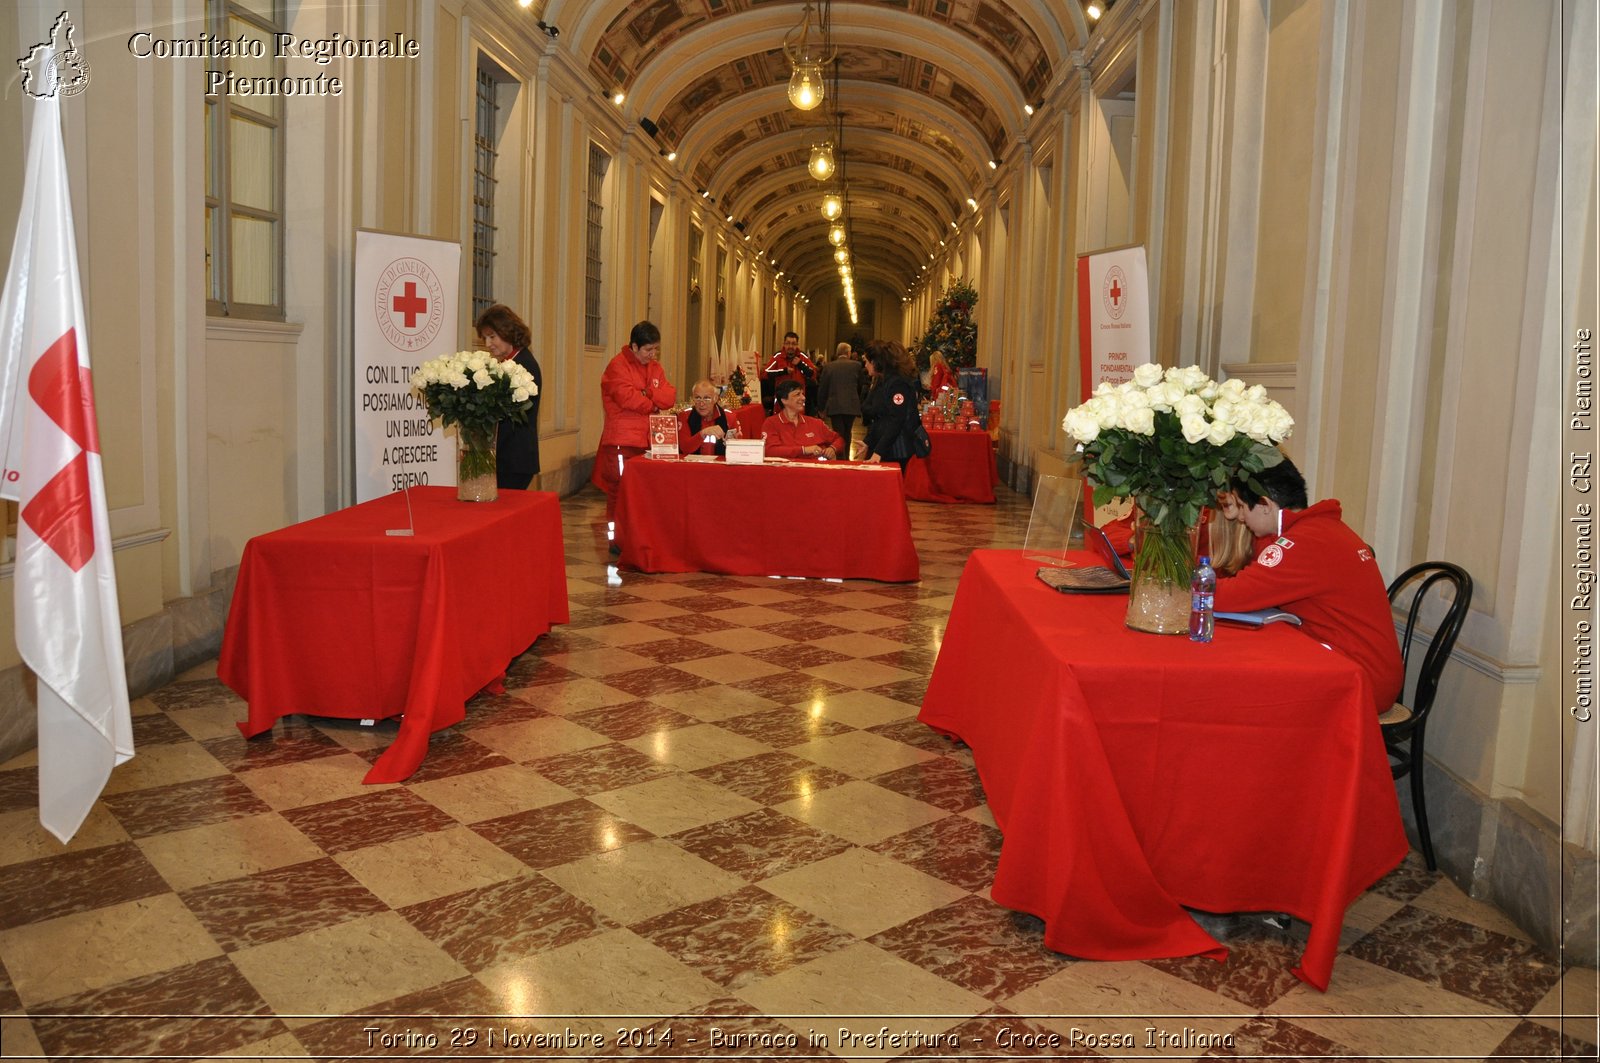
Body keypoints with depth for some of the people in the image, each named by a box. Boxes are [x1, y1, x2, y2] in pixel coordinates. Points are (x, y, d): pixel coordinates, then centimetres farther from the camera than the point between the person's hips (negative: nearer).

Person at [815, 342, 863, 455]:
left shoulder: (828, 367, 1)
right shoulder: (856, 365, 0)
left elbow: (822, 389, 6)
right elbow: (860, 386, 8)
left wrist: (821, 408, 16)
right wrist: (860, 405, 22)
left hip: (834, 406, -1)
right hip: (851, 406, 1)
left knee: (839, 436, 3)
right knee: (847, 435, 17)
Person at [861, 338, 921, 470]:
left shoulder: (898, 383, -13)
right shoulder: (880, 382, 16)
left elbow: (895, 422, -21)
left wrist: (878, 452, -24)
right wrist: (868, 443, 10)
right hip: (877, 448, 9)